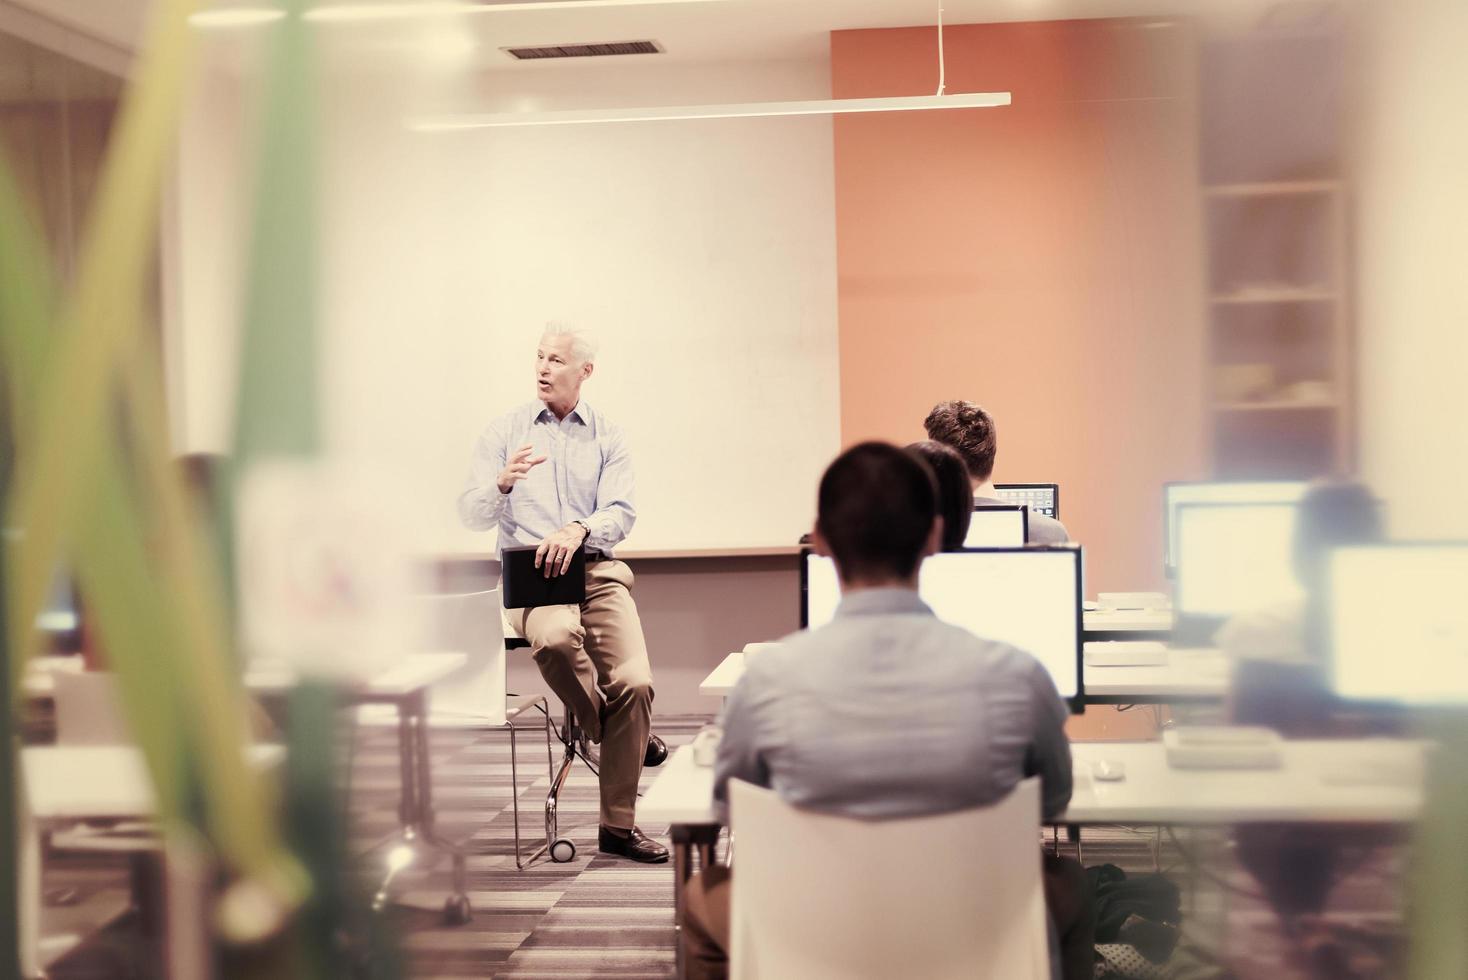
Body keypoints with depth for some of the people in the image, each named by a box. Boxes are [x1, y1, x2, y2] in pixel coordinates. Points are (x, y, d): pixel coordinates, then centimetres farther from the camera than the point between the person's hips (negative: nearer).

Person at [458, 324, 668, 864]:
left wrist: (579, 529, -23)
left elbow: (621, 514, -1)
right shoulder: (503, 431, 10)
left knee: (635, 681, -20)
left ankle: (618, 826, -5)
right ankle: (607, 729, -7)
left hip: (598, 570, 1)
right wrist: (503, 483, -18)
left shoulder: (608, 436, 12)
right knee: (555, 636, -38)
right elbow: (471, 515, 4)